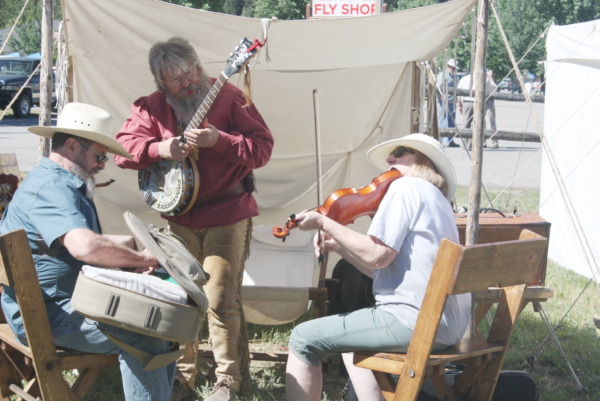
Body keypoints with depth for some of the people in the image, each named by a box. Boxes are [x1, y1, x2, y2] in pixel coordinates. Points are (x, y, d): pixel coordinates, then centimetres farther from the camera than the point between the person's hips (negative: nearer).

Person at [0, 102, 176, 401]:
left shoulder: (65, 185, 19)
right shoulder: (49, 188, -19)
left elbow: (88, 240, 28)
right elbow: (85, 247, -35)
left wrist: (139, 240, 14)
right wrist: (140, 259, -21)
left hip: (71, 301, 11)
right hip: (45, 317, -11)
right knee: (141, 337, -24)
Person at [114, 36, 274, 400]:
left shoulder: (229, 98, -5)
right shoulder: (152, 107, 3)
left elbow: (262, 148, -10)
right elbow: (122, 148, 0)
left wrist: (218, 140, -23)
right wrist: (160, 149, -17)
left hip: (227, 215, -3)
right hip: (180, 215, 4)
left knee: (220, 300, -5)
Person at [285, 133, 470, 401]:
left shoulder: (406, 186, -5)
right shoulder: (436, 199, 24)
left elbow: (378, 254, -17)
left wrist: (324, 224, -9)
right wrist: (337, 246, 18)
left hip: (417, 321, -10)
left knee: (304, 339, -5)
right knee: (350, 335, 32)